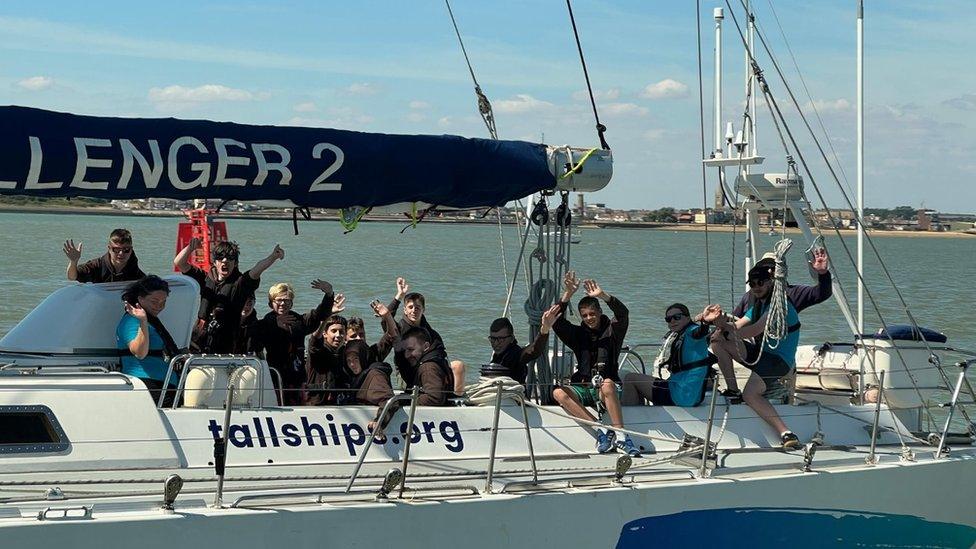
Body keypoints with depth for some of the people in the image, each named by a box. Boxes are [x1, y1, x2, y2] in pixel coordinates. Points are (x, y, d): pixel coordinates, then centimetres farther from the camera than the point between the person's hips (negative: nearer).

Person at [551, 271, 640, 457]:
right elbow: (556, 320, -1)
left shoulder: (611, 331, 7)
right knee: (558, 393, -28)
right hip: (583, 388, 3)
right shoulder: (578, 334, 15)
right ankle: (600, 431, -33)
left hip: (606, 386, -3)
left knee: (607, 385, -40)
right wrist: (568, 294, -14)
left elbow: (623, 314, -13)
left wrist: (603, 295, -28)